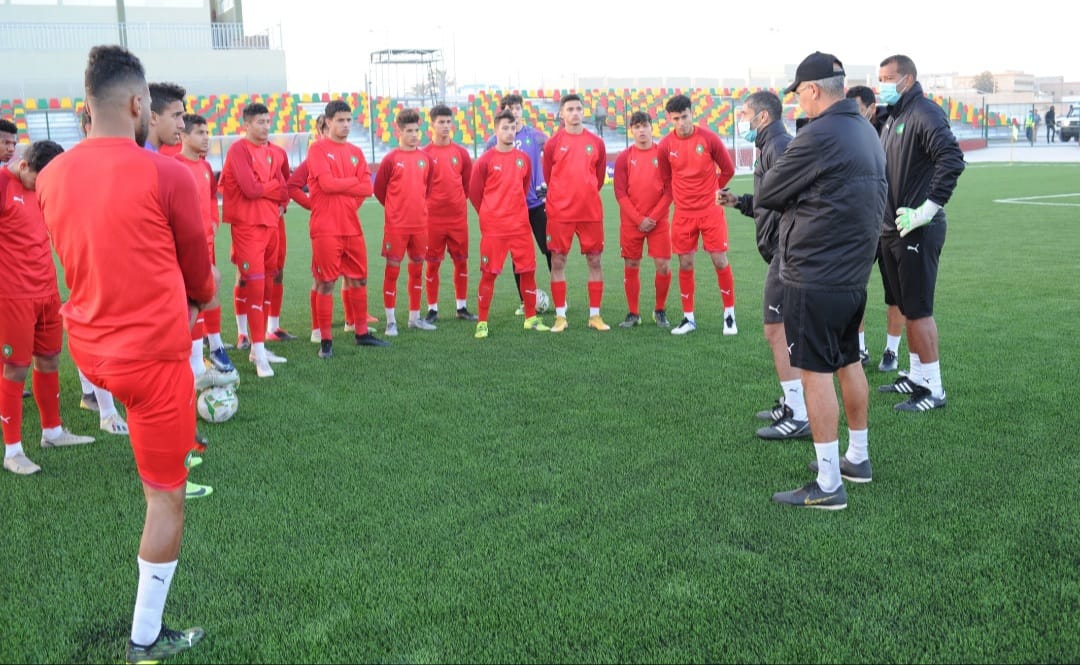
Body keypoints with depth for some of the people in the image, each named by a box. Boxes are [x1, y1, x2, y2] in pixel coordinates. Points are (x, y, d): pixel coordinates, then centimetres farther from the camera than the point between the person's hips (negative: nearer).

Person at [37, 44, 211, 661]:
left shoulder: (50, 176, 0)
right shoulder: (167, 174, -17)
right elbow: (198, 270, -1)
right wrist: (202, 294, 22)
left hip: (88, 347, 6)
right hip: (153, 353, -6)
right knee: (166, 496, 8)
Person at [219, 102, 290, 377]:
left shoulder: (272, 153, 13)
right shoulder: (238, 150, -8)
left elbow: (283, 191, 8)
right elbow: (250, 188, -18)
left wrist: (264, 189, -7)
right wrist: (273, 188, -2)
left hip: (270, 225, 7)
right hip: (248, 227, -7)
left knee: (264, 286, 10)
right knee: (254, 286, -9)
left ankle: (258, 347, 19)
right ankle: (259, 356, -6)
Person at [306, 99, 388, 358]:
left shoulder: (356, 152, 13)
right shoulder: (318, 149, -2)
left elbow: (367, 188, 3)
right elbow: (327, 183, -15)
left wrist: (340, 186, -7)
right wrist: (353, 182, -3)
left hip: (352, 227, 6)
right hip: (326, 228, -6)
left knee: (358, 280, 11)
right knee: (325, 283, -2)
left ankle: (362, 333, 22)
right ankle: (326, 340, 5)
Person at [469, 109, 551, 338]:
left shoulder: (523, 158, 7)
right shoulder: (486, 160, -5)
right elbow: (474, 192, 1)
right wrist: (489, 214, 7)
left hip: (520, 225, 4)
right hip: (493, 227, -4)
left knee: (528, 270, 5)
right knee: (489, 274, -1)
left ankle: (531, 318, 17)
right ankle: (482, 323, 7)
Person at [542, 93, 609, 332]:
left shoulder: (596, 143, 5)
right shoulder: (553, 143, -1)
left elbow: (599, 176, 13)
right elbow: (548, 176, 6)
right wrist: (563, 198, 11)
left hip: (591, 212, 2)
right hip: (559, 213, -2)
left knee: (594, 261, 4)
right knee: (557, 261, 0)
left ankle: (595, 315, 14)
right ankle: (560, 316, 9)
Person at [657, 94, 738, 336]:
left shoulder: (709, 138, -7)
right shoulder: (666, 145, -3)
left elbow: (728, 170, 4)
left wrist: (710, 192, 10)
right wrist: (684, 198, 9)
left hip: (711, 211, -2)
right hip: (683, 214, 2)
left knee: (720, 261, -1)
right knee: (685, 265, 4)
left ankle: (729, 315, 12)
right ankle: (688, 318, 15)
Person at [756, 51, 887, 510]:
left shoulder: (819, 135, -18)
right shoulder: (866, 131, 11)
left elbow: (765, 195, -11)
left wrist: (784, 195, 8)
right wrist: (804, 197, 3)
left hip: (814, 278, -9)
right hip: (854, 273, 9)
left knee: (816, 373, -4)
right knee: (848, 363, 19)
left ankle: (828, 485, 0)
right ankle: (857, 458, 32)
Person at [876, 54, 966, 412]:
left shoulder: (924, 113, -13)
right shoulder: (891, 117, 15)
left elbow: (952, 159, -26)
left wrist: (928, 209, -24)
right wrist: (883, 214, 14)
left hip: (917, 231, -9)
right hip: (892, 230, 9)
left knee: (918, 309, -4)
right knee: (906, 307, 16)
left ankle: (933, 389, 4)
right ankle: (916, 376, 27)